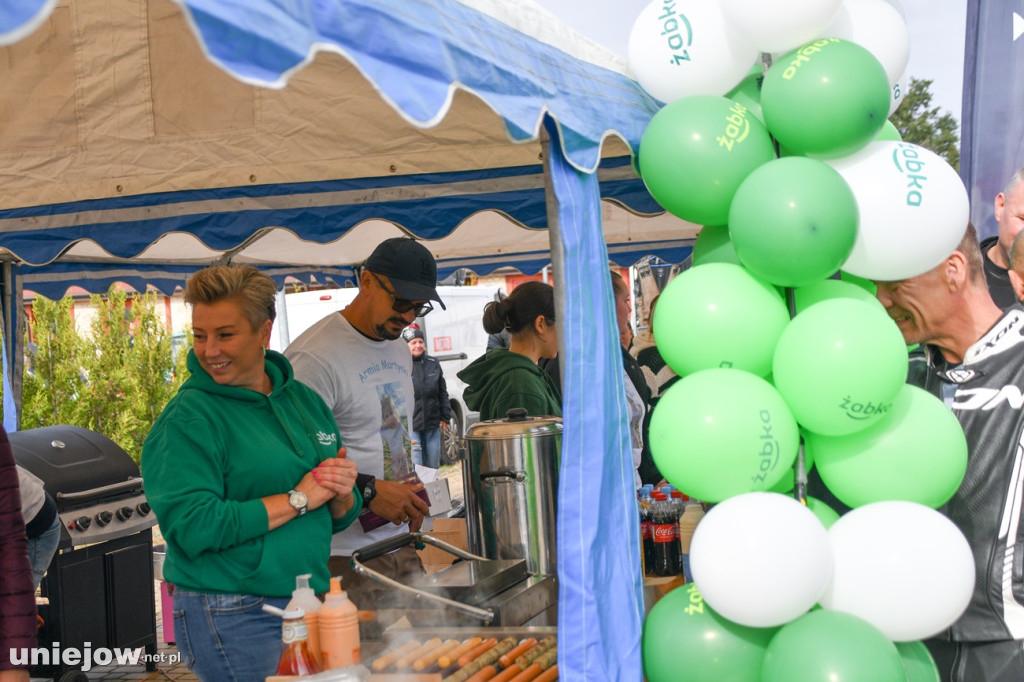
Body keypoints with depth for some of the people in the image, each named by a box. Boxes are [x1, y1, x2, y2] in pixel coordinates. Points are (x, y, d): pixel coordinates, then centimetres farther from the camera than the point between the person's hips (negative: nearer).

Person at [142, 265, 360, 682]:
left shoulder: (304, 400, 9)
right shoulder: (186, 420, -10)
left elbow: (338, 519, 15)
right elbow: (192, 526, -21)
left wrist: (342, 495, -9)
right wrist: (298, 499, -18)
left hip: (308, 609, 6)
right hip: (234, 621, -6)